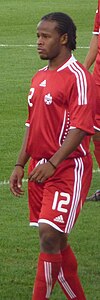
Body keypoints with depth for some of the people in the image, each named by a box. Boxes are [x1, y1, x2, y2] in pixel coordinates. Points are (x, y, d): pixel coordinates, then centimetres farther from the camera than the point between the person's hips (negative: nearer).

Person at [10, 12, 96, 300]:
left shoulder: (77, 77, -12)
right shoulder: (39, 77, 14)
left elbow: (81, 128, -19)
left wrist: (52, 163, -25)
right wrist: (20, 165, 14)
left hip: (68, 169, -8)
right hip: (40, 169, 8)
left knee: (50, 236, -14)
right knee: (56, 241, 11)